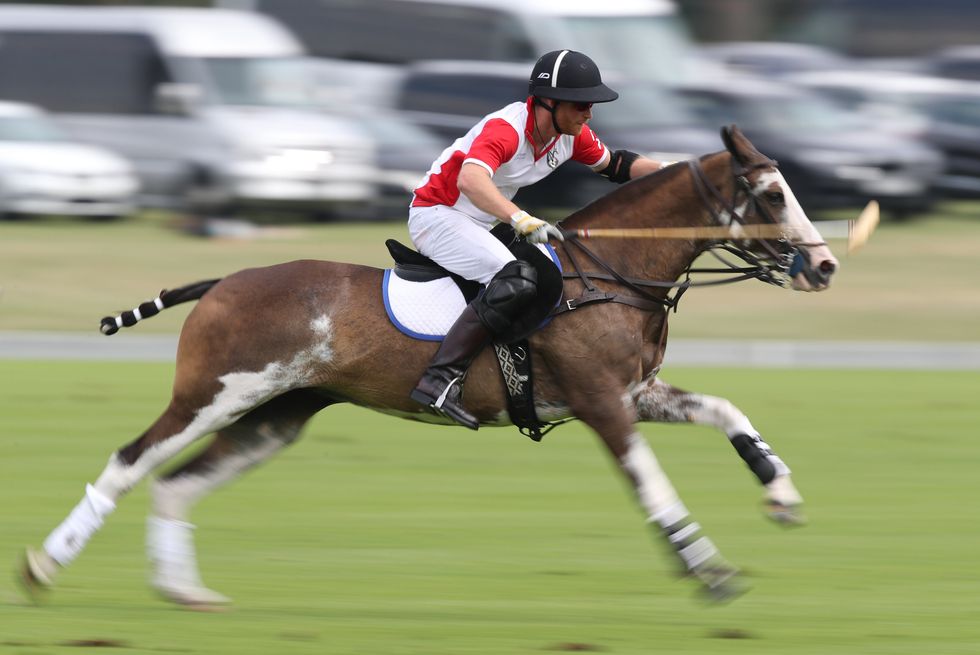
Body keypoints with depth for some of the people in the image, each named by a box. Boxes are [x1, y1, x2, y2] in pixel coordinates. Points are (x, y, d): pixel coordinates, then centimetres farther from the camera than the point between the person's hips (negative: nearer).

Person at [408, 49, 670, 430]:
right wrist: (522, 220, -59)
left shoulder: (570, 134, -1)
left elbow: (612, 165, 18)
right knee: (517, 280, -30)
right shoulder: (506, 129, -28)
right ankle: (440, 380, -35)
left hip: (476, 227, 10)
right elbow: (471, 180, -46)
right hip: (435, 215, -10)